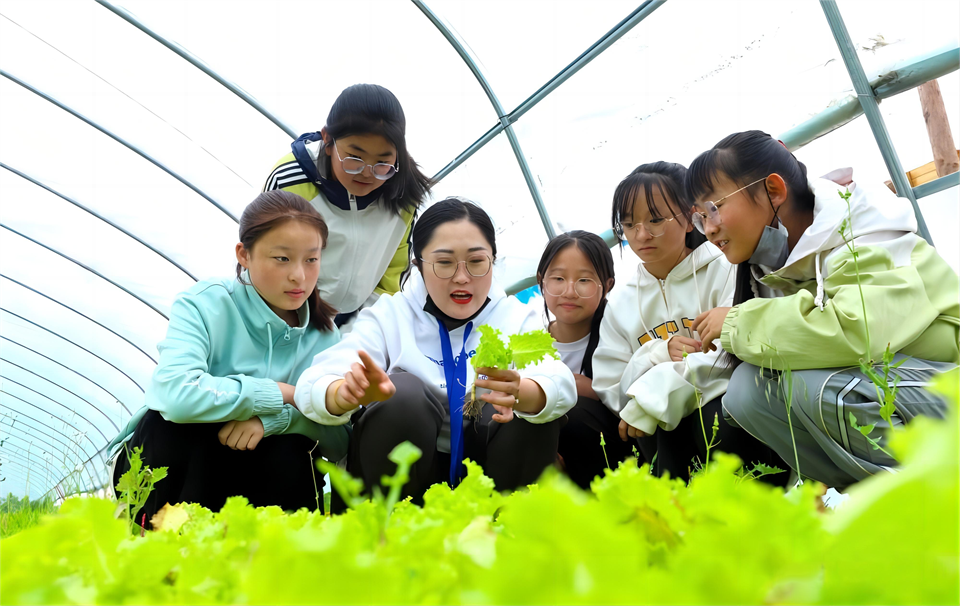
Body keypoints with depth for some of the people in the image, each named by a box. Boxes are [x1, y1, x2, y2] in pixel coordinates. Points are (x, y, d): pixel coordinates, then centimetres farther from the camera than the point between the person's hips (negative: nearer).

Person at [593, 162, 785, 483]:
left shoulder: (725, 270, -1)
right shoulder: (620, 304, 11)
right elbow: (610, 393, 4)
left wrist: (651, 394, -18)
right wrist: (659, 354, -15)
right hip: (667, 426, 2)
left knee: (719, 422, -35)